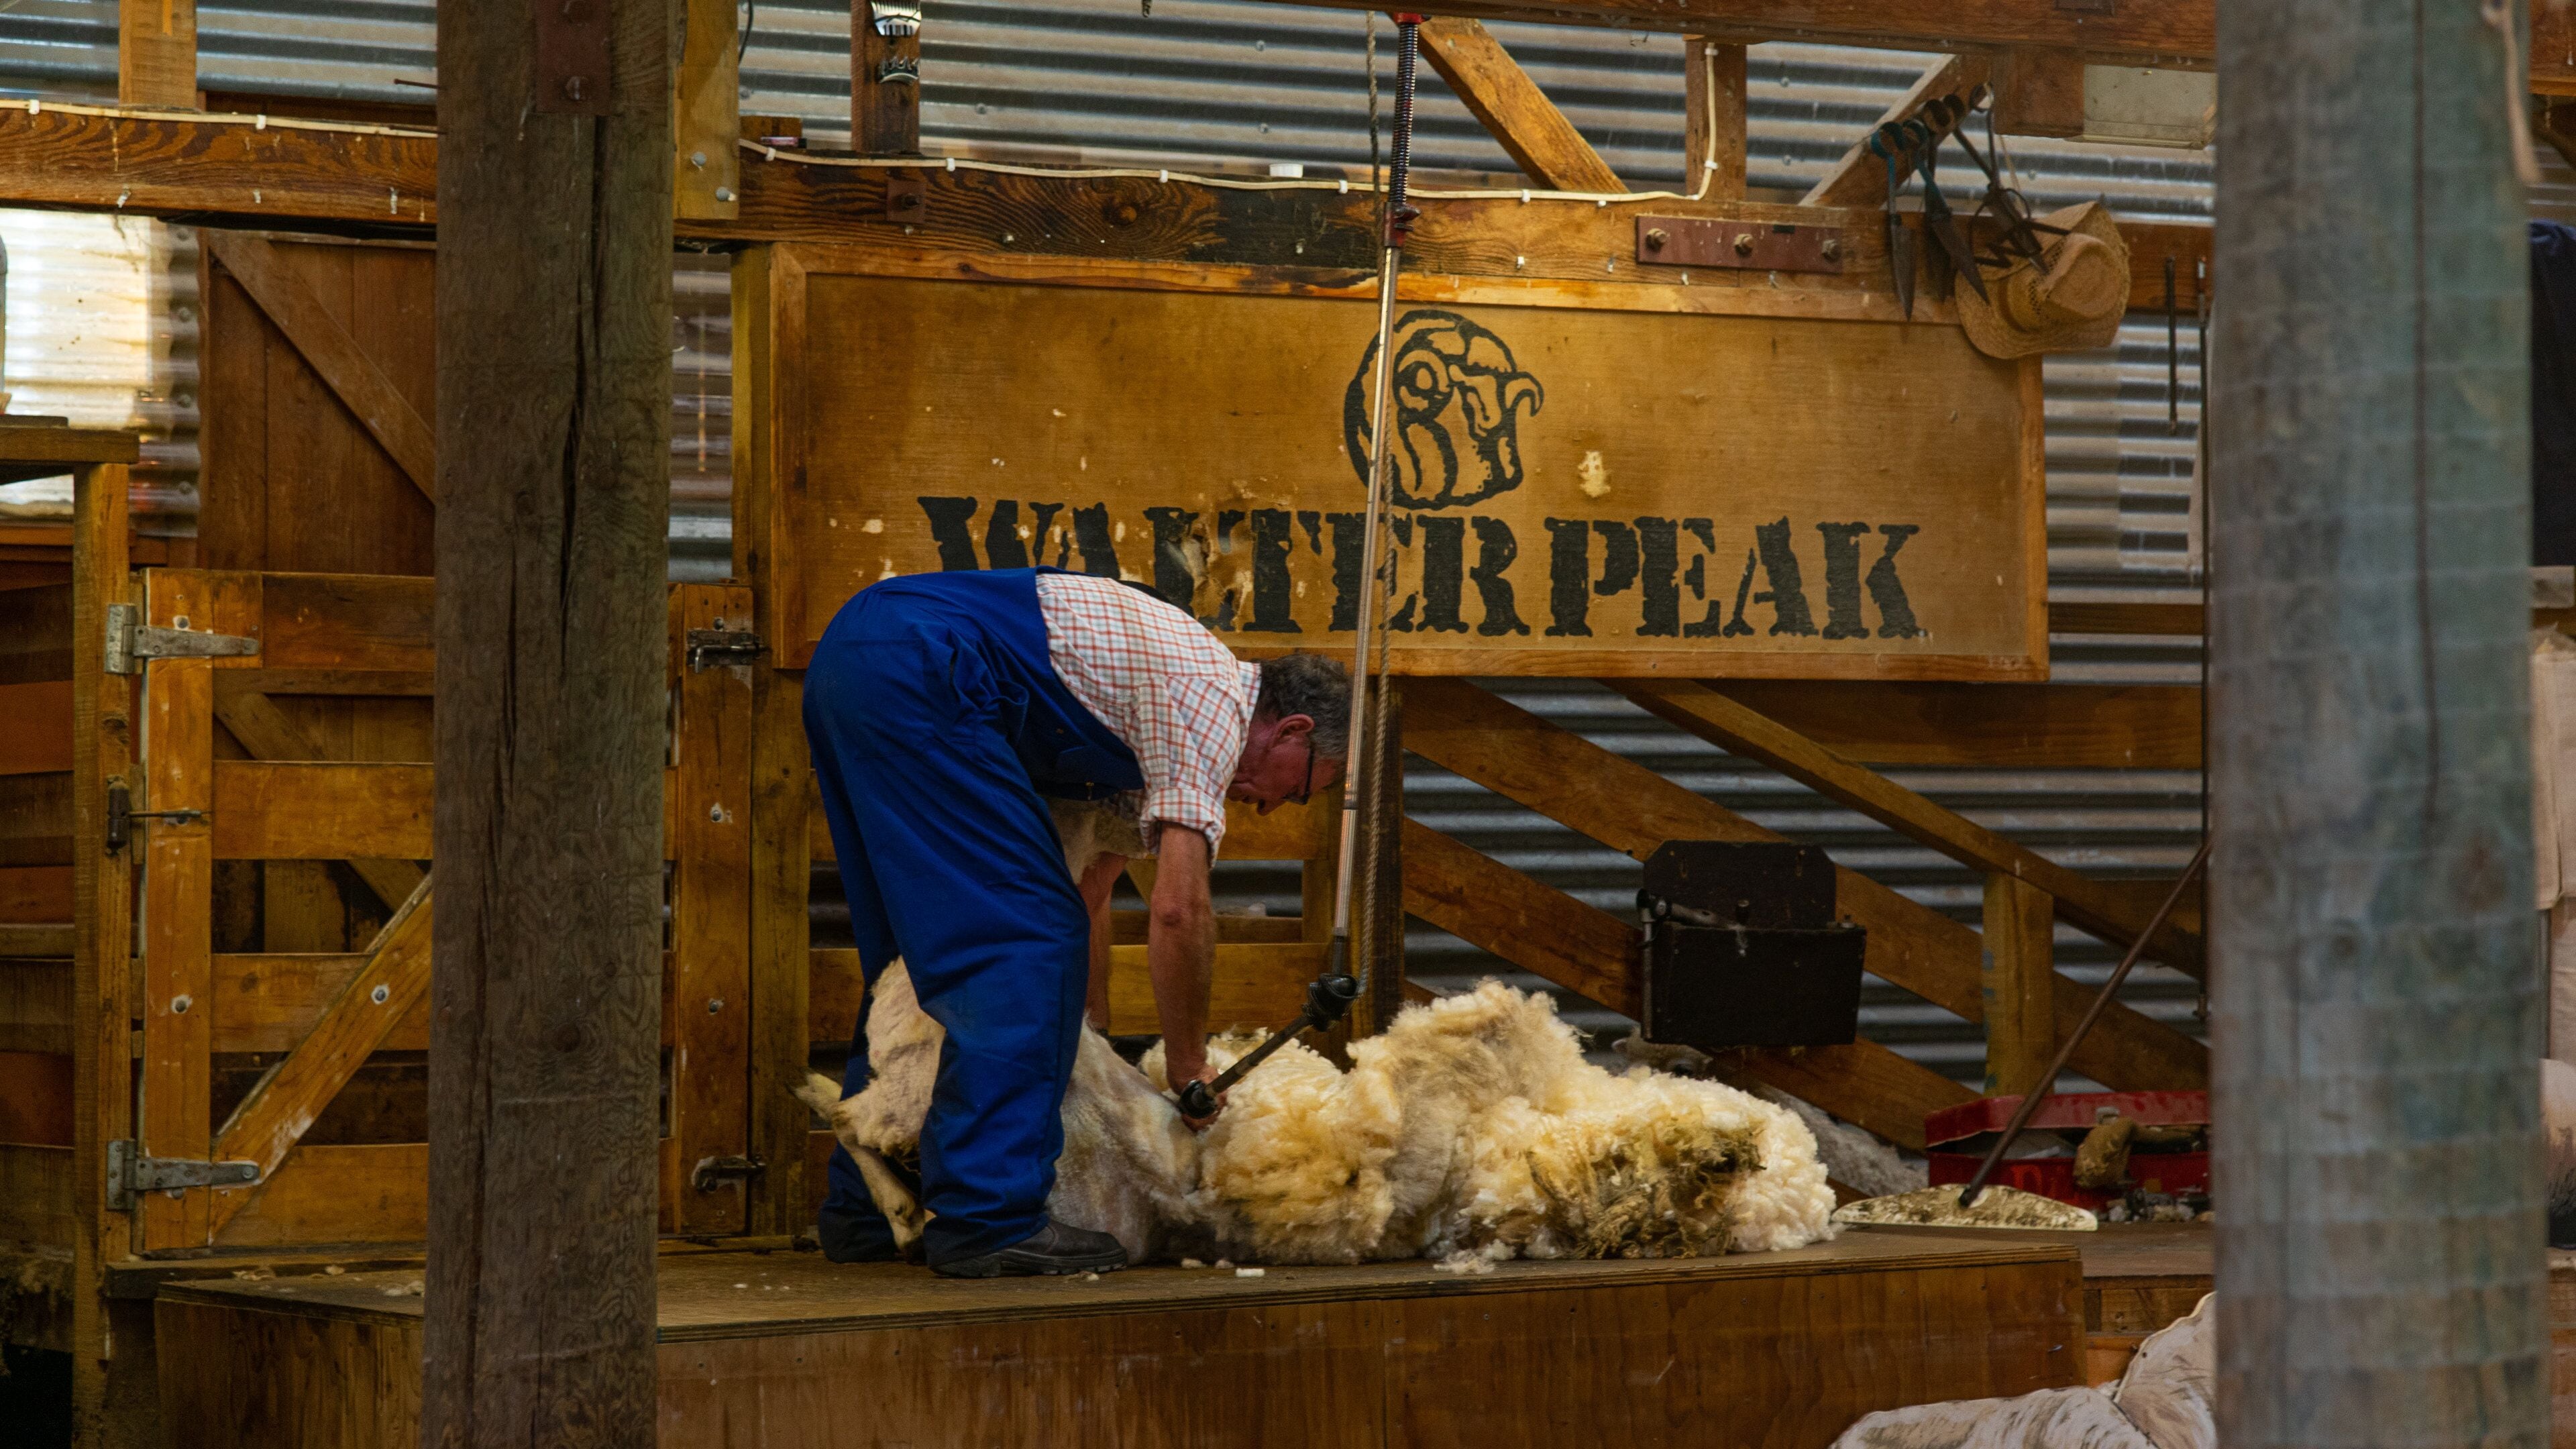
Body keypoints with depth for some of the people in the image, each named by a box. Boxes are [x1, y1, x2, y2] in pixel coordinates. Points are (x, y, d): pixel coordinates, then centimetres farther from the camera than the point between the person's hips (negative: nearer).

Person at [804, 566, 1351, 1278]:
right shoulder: (1216, 703, -3)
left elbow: (1091, 881, 29)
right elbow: (1177, 909, -9)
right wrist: (1188, 1065, 3)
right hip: (914, 669, -11)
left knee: (929, 938, 18)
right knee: (1024, 938, -8)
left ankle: (864, 1208, 22)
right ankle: (989, 1216, -9)